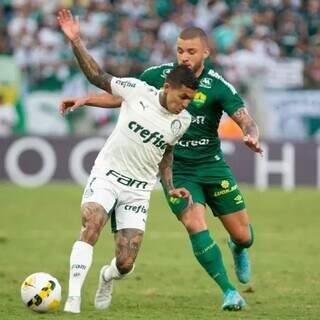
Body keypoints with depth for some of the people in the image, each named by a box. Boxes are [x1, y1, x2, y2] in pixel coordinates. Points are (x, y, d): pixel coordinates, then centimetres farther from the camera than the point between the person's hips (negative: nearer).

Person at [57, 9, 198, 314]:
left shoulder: (183, 121, 0)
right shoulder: (138, 91, -11)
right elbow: (97, 76, -3)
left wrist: (170, 187, 7)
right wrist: (75, 40, -14)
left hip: (138, 190, 3)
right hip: (106, 175, -3)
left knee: (125, 264, -5)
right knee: (91, 225, -31)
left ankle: (106, 277, 33)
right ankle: (73, 298, -28)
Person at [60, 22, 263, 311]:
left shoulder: (217, 86, -11)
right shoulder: (158, 76, -4)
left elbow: (245, 120, -17)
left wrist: (252, 136, -40)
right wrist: (85, 100, -3)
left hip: (212, 166, 0)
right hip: (176, 169, 0)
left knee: (243, 235, 3)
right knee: (196, 226, -21)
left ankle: (238, 249, 43)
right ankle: (229, 292, -12)